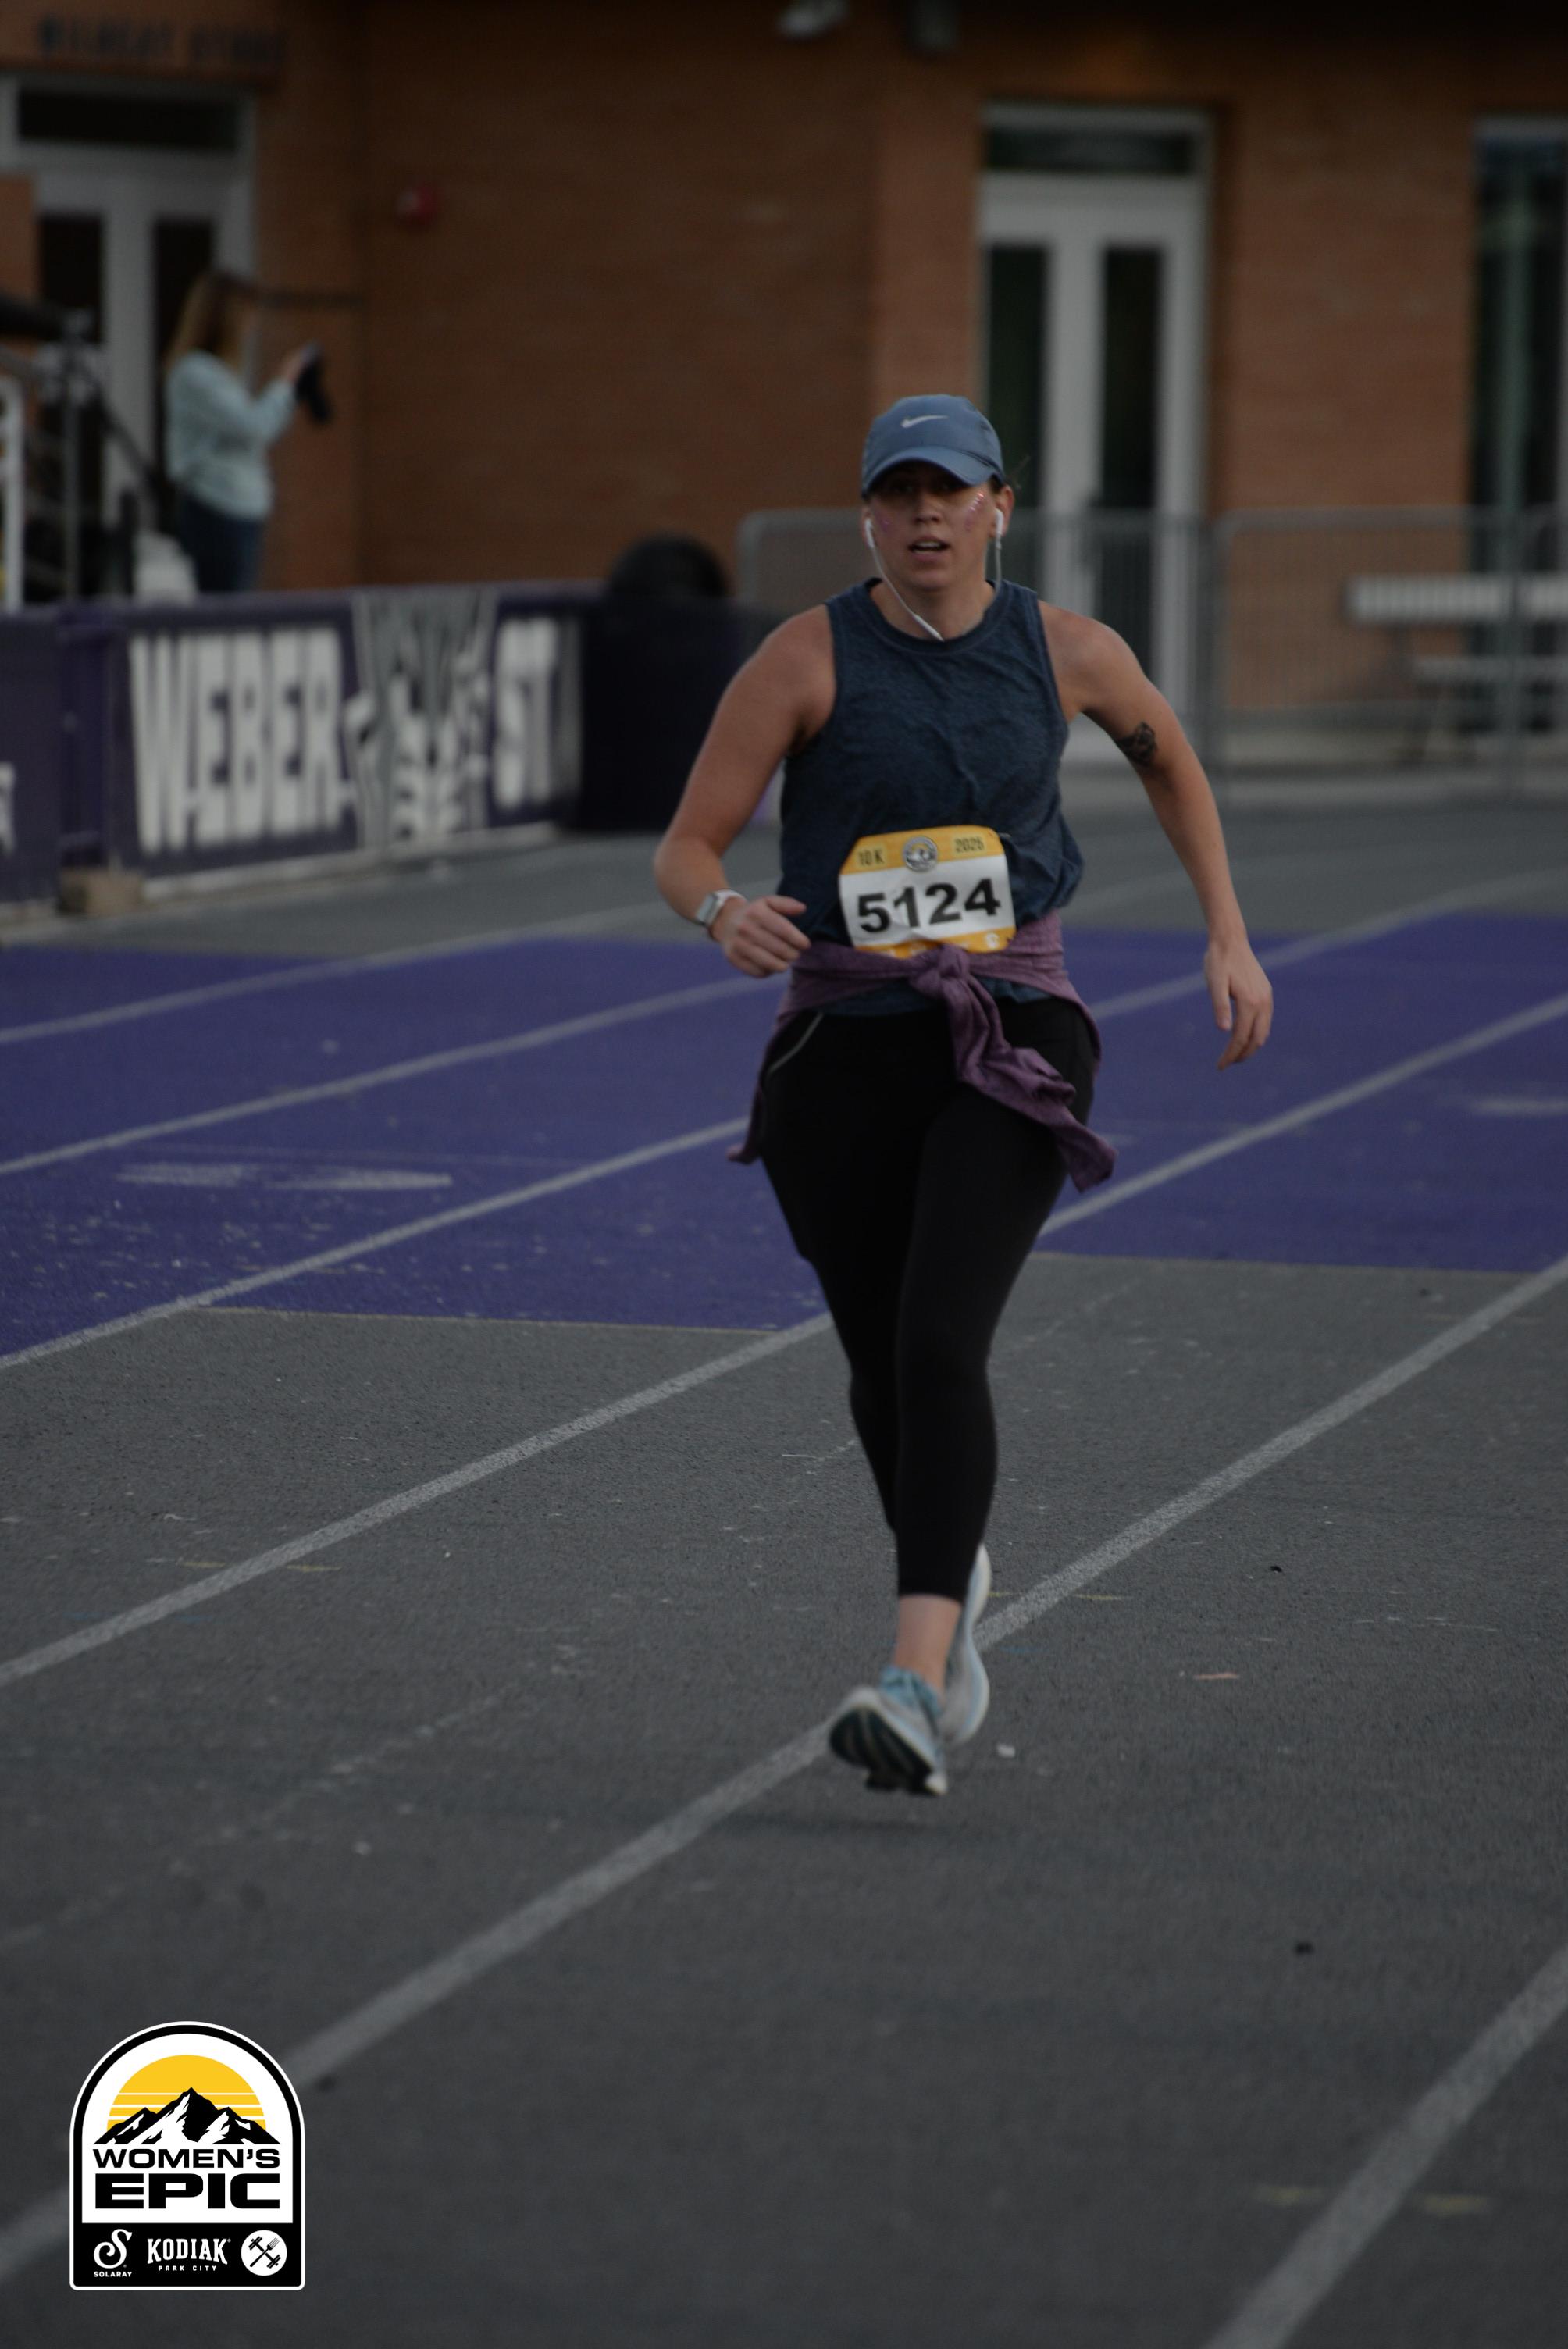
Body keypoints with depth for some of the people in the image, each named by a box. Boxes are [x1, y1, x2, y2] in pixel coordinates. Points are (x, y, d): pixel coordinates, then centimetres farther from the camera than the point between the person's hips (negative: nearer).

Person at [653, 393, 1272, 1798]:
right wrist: (726, 916, -29)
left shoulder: (1065, 653, 2)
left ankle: (919, 1683, -28)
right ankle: (954, 1571, 43)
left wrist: (1229, 935, 18)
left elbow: (1167, 755, 23)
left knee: (939, 1347, -20)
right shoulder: (810, 659, -5)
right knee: (879, 1365, 11)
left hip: (1009, 1043, -1)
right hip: (845, 1043, 1)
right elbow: (687, 849, -6)